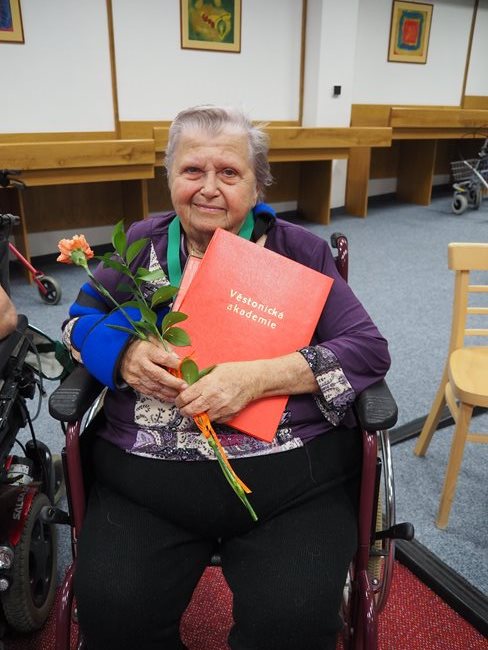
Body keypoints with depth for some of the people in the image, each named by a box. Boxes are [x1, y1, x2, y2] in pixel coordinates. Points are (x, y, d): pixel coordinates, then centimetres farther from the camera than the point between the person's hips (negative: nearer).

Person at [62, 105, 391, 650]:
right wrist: (125, 353, -9)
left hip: (290, 480, -1)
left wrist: (258, 377, -18)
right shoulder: (142, 243, 9)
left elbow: (369, 349, -3)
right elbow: (80, 319, 16)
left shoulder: (300, 250, 3)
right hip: (146, 480, 2)